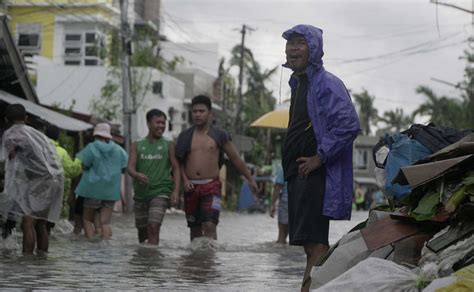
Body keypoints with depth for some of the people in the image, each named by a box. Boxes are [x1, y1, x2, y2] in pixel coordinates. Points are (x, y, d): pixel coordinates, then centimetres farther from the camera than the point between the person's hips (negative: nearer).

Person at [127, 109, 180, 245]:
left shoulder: (169, 145, 5)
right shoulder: (137, 146, 8)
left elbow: (176, 168, 1)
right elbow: (130, 167, -3)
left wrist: (176, 190, -13)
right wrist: (137, 175, -28)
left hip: (160, 192, -3)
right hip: (140, 193, 3)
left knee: (153, 227, -18)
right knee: (142, 229, 12)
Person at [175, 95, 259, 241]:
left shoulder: (219, 135, 4)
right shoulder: (185, 136, 9)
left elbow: (236, 159, 10)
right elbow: (179, 162, 13)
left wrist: (250, 179, 13)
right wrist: (184, 179, -4)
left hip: (211, 186, -3)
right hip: (191, 187, 3)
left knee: (209, 226, -18)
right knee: (195, 229, 8)